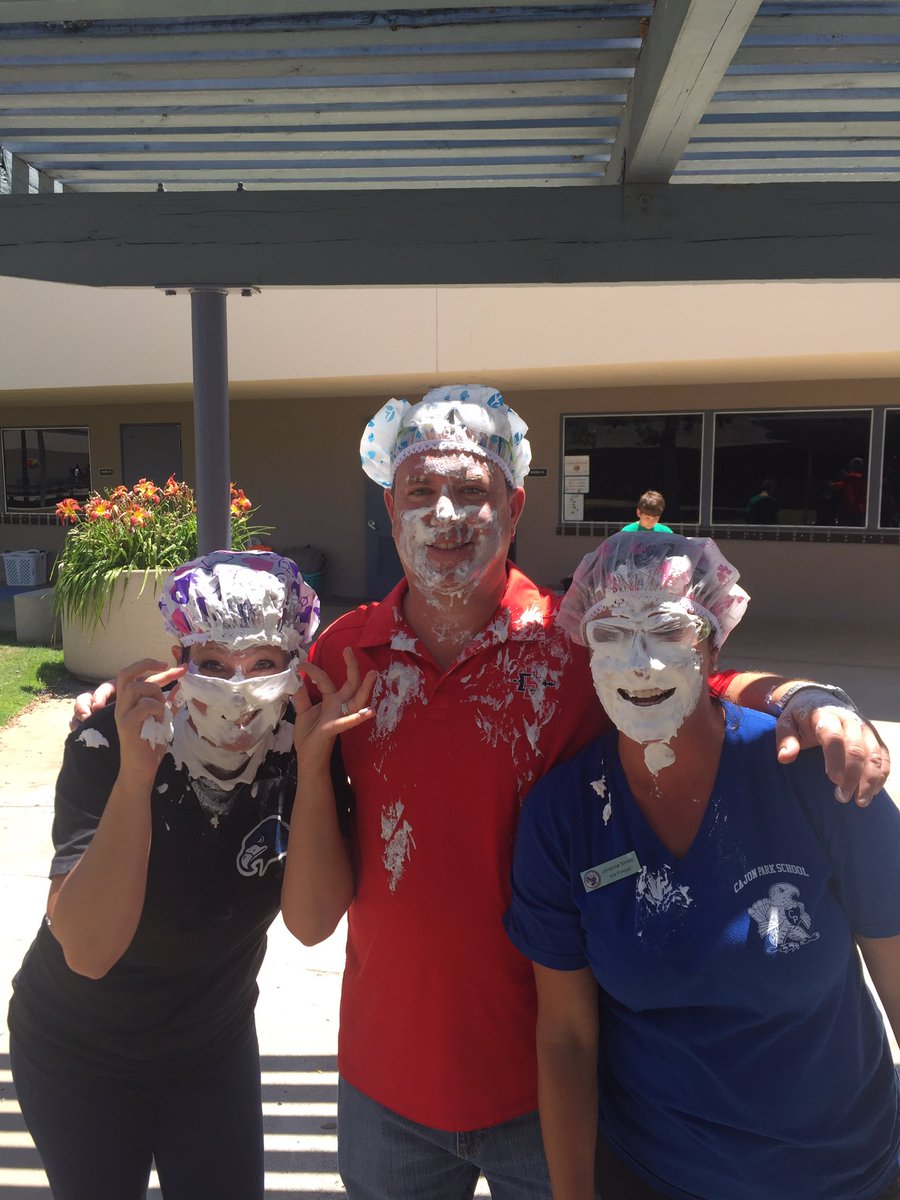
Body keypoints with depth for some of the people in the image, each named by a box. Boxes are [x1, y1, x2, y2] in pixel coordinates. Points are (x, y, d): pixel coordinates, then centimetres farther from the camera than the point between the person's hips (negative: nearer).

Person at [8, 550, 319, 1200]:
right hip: (79, 1054, -2)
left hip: (215, 1044, 2)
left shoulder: (298, 746, -20)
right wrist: (136, 770, -43)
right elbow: (88, 950, -34)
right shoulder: (106, 746, -28)